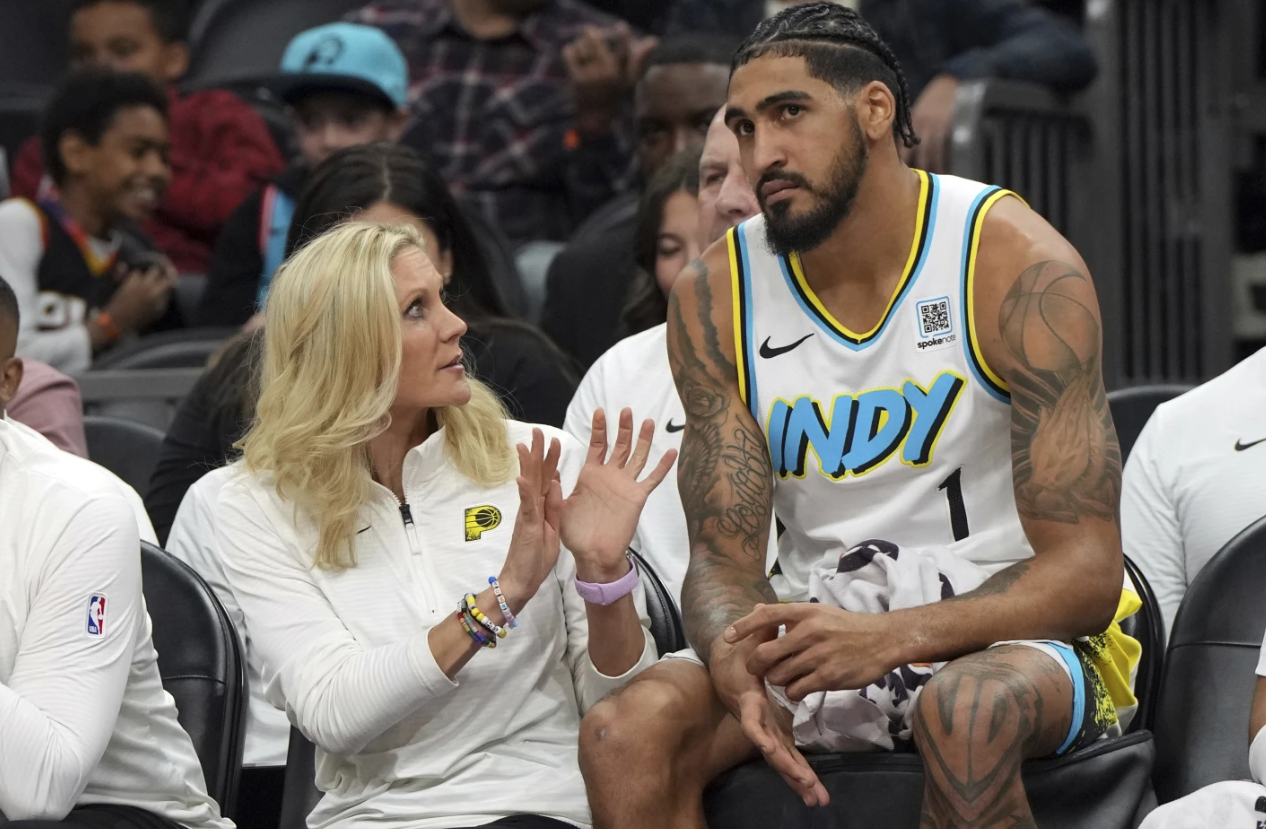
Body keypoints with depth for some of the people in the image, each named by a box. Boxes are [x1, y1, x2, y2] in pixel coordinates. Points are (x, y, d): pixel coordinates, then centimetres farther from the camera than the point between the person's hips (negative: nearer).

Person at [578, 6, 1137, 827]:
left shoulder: (1018, 265, -13)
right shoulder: (716, 297, 0)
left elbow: (1085, 574, -17)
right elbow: (725, 557, -2)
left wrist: (888, 638, -33)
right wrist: (736, 662, -27)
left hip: (1017, 630, -4)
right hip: (820, 630, 4)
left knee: (968, 711, -39)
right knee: (624, 734, -24)